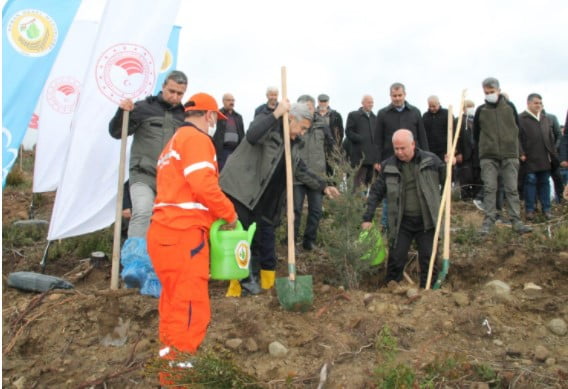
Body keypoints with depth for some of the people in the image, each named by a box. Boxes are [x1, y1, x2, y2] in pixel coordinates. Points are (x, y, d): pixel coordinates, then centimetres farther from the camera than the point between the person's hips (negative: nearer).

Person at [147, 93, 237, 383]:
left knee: (174, 304, 19)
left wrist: (215, 214, 17)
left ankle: (169, 362, 31)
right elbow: (204, 185, -18)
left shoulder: (175, 141, 27)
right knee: (191, 309, -7)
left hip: (166, 231, 10)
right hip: (182, 233, -10)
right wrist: (229, 214, -5)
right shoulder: (196, 138, -5)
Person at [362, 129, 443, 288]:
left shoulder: (430, 160, -3)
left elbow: (445, 180, 8)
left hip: (426, 221, 0)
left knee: (428, 260, 5)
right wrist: (367, 218, -2)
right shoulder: (388, 166, -1)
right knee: (396, 259, 5)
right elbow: (376, 193, 3)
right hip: (401, 223, 1)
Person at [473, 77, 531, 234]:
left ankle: (516, 221, 5)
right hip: (488, 156, 0)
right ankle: (489, 220, 2)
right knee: (489, 189, -3)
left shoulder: (509, 106, 6)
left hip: (510, 154, 1)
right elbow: (476, 133, 14)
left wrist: (513, 145, 16)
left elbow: (517, 127, 17)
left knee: (512, 189, 2)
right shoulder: (480, 110, 4)